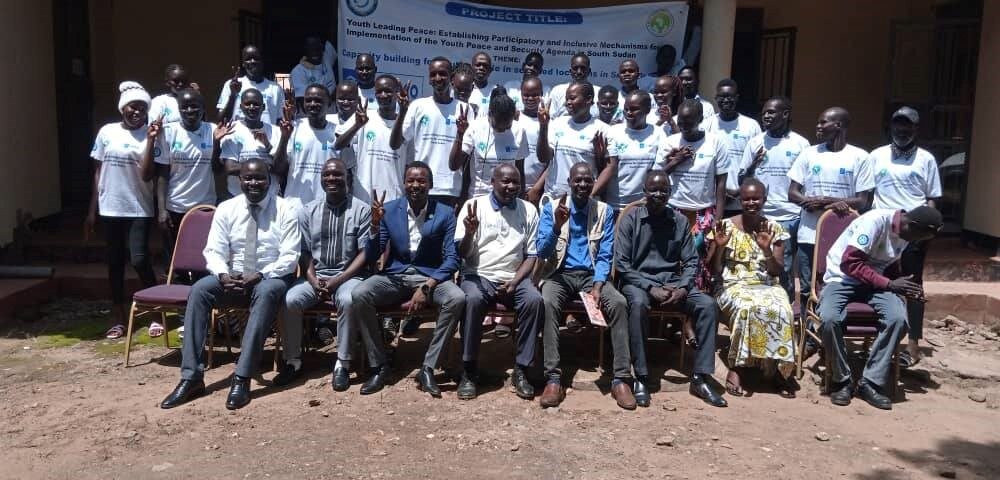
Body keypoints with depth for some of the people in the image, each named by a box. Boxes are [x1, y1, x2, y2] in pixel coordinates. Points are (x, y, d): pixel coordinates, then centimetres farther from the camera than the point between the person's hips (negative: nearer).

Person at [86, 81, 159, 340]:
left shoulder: (149, 135, -4)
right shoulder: (107, 132, 4)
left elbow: (146, 175, -14)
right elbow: (98, 172, 8)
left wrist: (151, 140, -19)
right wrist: (92, 210, 7)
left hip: (139, 209, -3)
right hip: (110, 208, 3)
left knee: (139, 260, -12)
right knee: (115, 262, 9)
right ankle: (118, 317, 20)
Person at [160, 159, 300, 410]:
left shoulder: (286, 210, -5)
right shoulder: (226, 209, 4)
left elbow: (290, 257, -11)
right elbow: (214, 251, -2)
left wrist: (260, 276, -26)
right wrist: (223, 274, -23)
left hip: (271, 278, -3)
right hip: (233, 277, 3)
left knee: (266, 293, -38)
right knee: (199, 289, -25)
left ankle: (242, 378, -38)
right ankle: (191, 376, -25)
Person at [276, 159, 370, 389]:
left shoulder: (362, 210, -1)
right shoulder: (308, 211, 10)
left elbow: (365, 254, -5)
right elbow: (304, 252, 7)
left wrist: (338, 280, -16)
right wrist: (313, 280, -11)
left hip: (348, 275, -3)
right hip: (315, 275, 3)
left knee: (348, 300, -35)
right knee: (289, 300, -24)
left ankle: (342, 364, -22)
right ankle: (293, 361, -7)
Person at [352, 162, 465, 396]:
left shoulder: (445, 213, -2)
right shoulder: (388, 210, 2)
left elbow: (452, 258, -7)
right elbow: (370, 257, 3)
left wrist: (427, 287, -22)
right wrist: (375, 225, -16)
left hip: (430, 276, -1)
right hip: (394, 276, 1)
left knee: (457, 299, -32)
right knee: (358, 295, -27)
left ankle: (427, 368, -19)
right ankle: (379, 366, -12)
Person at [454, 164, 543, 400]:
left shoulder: (528, 210, 7)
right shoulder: (474, 205, 0)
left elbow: (532, 254, 6)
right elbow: (462, 253, -2)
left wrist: (515, 282, -10)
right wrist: (469, 232, -24)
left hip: (515, 278, 2)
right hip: (479, 276, -2)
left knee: (535, 300, -29)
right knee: (472, 300, -34)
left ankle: (521, 370, -17)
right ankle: (469, 371, -19)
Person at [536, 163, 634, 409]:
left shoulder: (605, 211, 5)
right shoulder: (551, 208, 1)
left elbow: (605, 256, 1)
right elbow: (542, 253, -6)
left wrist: (597, 287, -16)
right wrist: (557, 225, -23)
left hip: (591, 275, 1)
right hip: (559, 274, -1)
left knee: (619, 302, -29)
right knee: (548, 303, -34)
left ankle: (621, 378, -24)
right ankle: (553, 378, -31)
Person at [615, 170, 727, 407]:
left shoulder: (680, 221, 8)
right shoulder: (630, 219, -1)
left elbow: (691, 261, 8)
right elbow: (622, 263, -6)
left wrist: (683, 288, -13)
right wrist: (651, 288, -17)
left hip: (672, 281, 4)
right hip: (639, 281, -3)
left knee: (708, 305, -21)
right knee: (638, 304, -37)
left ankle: (700, 378, -16)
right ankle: (641, 377, -27)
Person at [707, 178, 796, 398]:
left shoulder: (775, 229, 7)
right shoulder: (725, 226, 2)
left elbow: (777, 272, 2)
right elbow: (714, 272, 1)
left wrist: (767, 250, -15)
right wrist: (719, 247, -16)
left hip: (768, 286, 2)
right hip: (734, 286, -2)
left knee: (781, 311, -31)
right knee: (747, 308, -36)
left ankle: (780, 369, -16)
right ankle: (736, 368, -23)